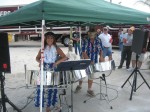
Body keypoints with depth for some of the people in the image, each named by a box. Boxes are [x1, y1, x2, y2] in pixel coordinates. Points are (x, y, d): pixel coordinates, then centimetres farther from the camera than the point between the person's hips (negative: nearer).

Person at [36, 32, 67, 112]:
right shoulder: (43, 48, 5)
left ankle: (49, 105, 18)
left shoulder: (56, 48, 0)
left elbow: (65, 57, -5)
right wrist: (40, 61, -11)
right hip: (44, 70, 1)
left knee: (53, 87, 3)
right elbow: (37, 58, 11)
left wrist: (57, 62, -19)